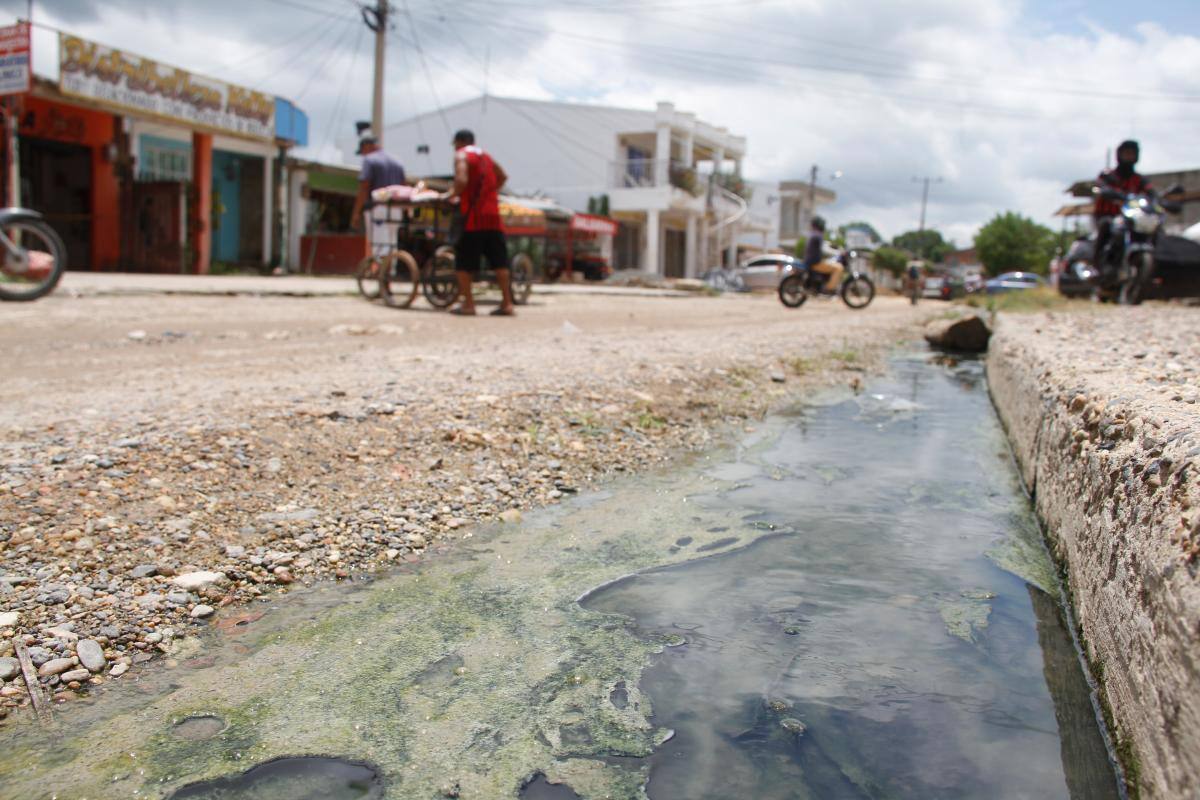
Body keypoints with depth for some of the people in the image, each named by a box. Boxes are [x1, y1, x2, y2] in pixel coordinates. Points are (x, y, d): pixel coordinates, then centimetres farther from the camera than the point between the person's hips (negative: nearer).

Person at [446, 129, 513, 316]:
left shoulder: (461, 155, -1)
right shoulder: (485, 156, 20)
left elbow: (461, 180, -18)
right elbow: (502, 177, 32)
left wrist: (453, 194, -2)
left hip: (473, 216, -6)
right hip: (492, 214, 6)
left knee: (463, 262, 3)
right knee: (499, 260, 5)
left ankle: (468, 304, 1)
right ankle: (507, 303, 4)